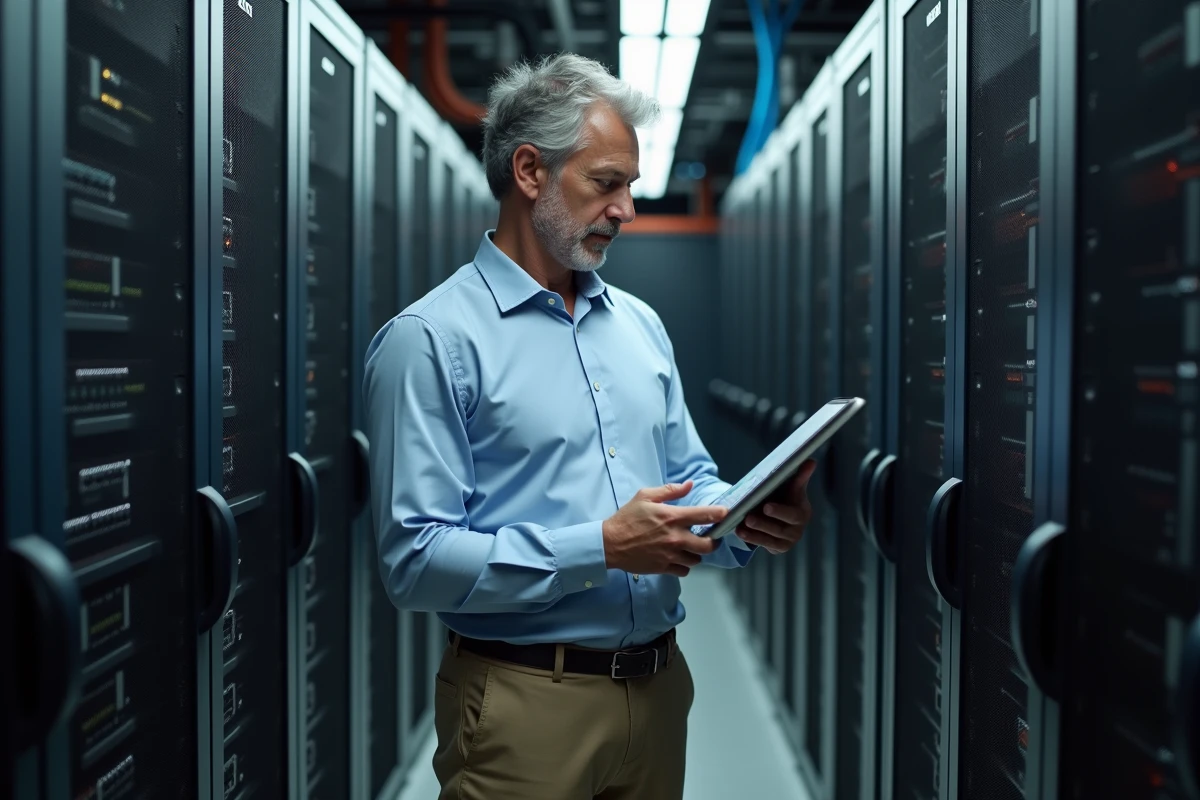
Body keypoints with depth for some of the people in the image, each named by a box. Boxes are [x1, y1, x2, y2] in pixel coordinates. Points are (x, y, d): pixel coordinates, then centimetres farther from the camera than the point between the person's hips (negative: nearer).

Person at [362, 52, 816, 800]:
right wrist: (602, 549, -22)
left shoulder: (640, 323, 9)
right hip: (526, 702, -6)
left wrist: (750, 522, -7)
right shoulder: (430, 339, -12)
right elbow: (416, 559, -17)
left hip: (661, 683, 6)